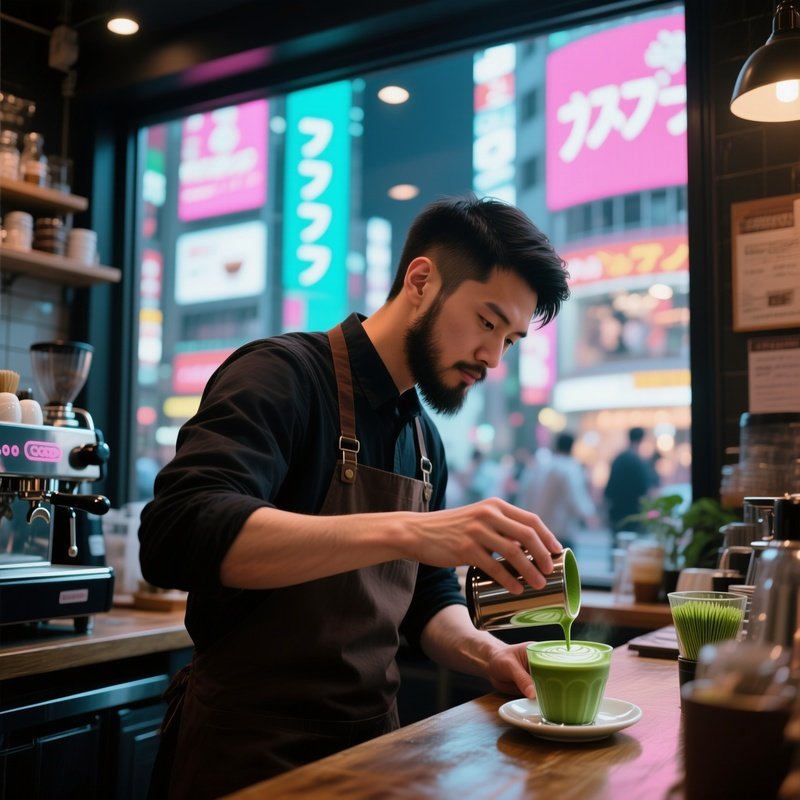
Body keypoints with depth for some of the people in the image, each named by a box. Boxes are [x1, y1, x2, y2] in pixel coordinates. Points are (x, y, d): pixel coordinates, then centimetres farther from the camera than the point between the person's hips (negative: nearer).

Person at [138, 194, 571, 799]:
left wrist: (485, 653, -9)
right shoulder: (283, 375, -16)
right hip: (249, 749, -7)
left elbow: (429, 599, 13)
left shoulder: (425, 441, 8)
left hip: (371, 738, 8)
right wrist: (402, 531, -39)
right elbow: (177, 536, -32)